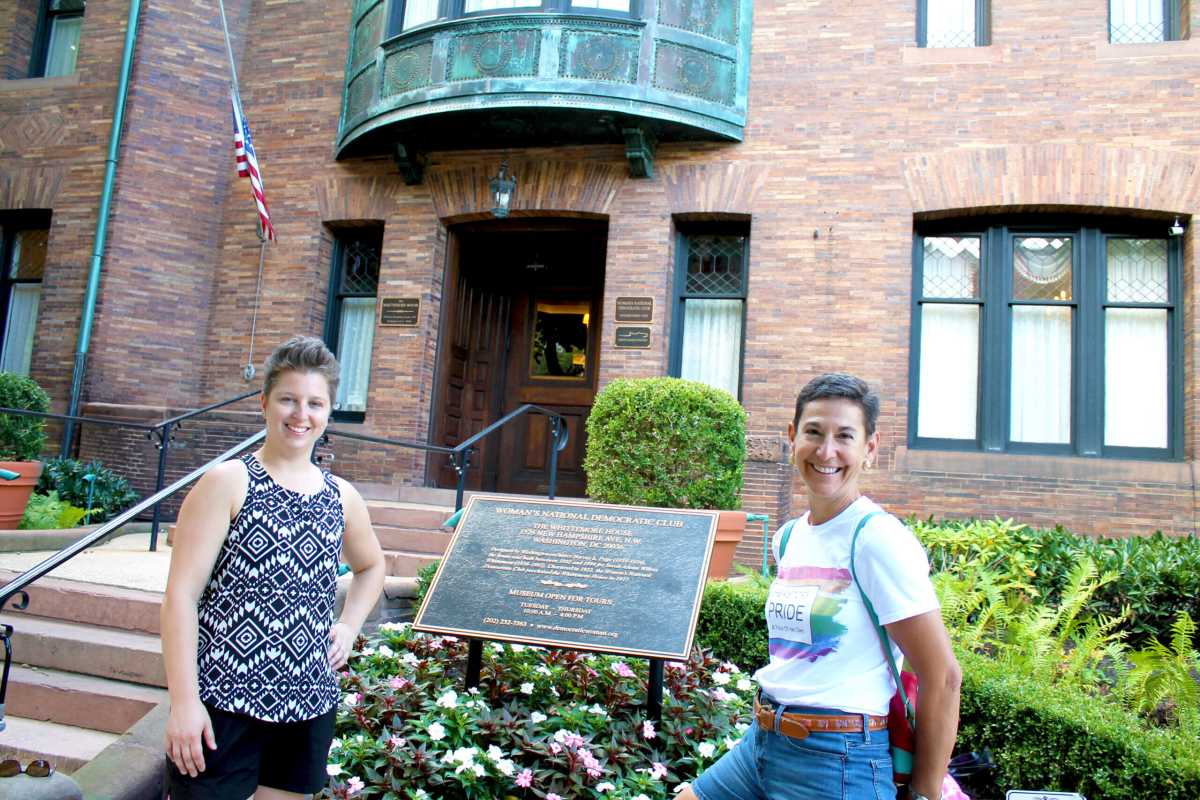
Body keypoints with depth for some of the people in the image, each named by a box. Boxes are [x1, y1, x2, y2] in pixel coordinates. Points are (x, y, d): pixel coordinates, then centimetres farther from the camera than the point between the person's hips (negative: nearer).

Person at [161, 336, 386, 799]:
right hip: (221, 701, -4)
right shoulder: (227, 483, -7)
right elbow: (181, 593, -10)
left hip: (309, 704, 5)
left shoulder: (341, 498, 7)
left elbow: (371, 566, 26)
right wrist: (183, 701, -14)